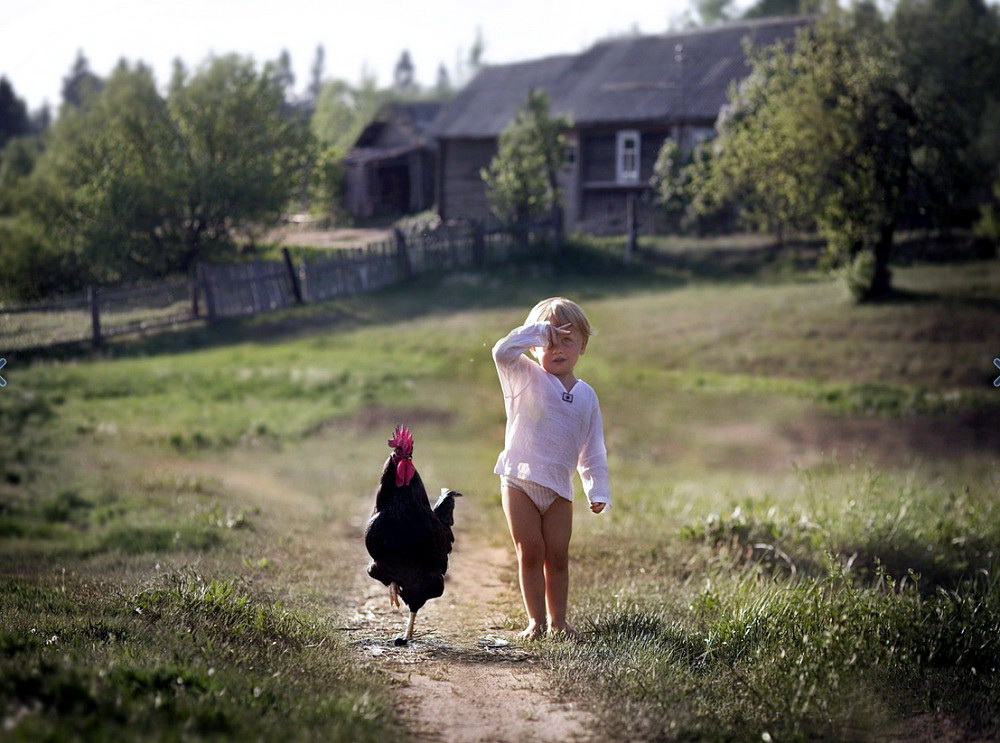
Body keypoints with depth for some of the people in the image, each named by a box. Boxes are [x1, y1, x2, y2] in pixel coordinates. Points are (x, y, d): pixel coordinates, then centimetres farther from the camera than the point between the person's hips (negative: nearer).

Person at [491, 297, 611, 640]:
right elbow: (502, 351, -21)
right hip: (520, 482, -2)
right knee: (530, 553, 0)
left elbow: (593, 450, 12)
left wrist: (598, 492, 5)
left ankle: (557, 620, 13)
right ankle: (536, 620, 8)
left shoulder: (586, 395, 9)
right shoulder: (526, 377, 0)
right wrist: (538, 331, -18)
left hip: (559, 488, 3)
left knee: (557, 557, 4)